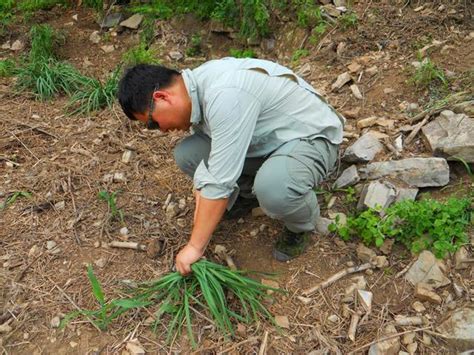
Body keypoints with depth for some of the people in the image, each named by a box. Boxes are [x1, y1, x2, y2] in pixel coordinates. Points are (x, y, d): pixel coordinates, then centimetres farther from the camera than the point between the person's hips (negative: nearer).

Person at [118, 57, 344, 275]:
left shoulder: (225, 96, -34)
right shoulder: (198, 91, -6)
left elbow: (219, 182, -32)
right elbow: (206, 167, -4)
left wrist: (195, 247, -24)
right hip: (265, 139, 8)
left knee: (272, 189, -39)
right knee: (187, 155, -6)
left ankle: (301, 225, -3)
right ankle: (248, 195, 17)